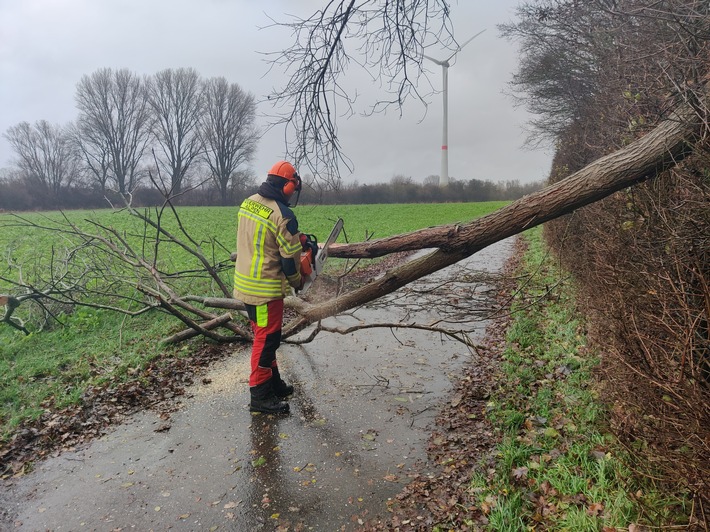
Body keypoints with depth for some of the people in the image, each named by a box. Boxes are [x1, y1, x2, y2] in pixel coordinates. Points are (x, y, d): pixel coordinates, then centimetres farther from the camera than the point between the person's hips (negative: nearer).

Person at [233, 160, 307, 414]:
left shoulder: (248, 203, 3)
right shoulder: (283, 215, -20)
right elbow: (290, 257, -15)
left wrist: (294, 238, 10)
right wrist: (297, 281, 5)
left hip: (244, 282, 9)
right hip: (265, 288, -8)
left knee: (264, 334, 19)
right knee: (267, 338, 3)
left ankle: (274, 383, 33)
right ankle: (260, 396, 14)